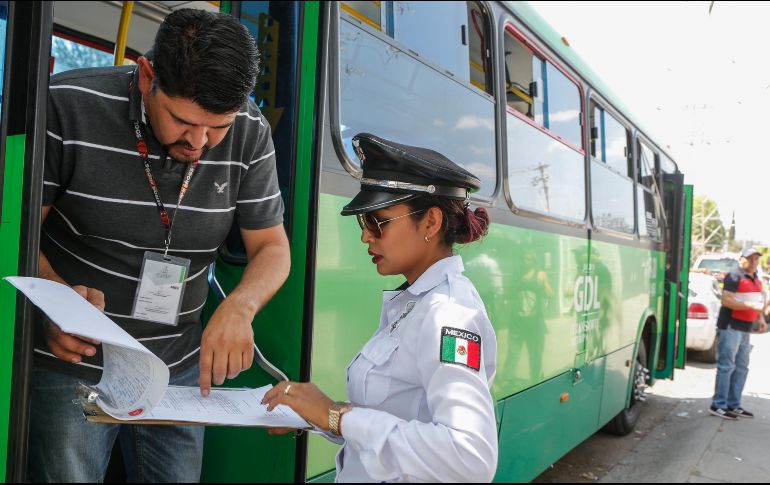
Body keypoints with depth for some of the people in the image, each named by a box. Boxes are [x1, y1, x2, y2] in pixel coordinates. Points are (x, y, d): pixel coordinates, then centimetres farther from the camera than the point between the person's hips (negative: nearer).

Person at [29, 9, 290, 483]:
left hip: (179, 370, 3)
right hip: (71, 363, -2)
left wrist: (240, 306, -23)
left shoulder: (250, 134, -8)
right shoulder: (69, 106, -17)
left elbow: (272, 247, -2)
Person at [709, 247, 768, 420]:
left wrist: (761, 318, 12)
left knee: (741, 368, 12)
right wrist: (750, 306, -24)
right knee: (726, 366, -6)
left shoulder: (757, 280, 17)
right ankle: (718, 405, -1)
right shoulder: (734, 276, -10)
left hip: (745, 328, 9)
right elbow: (726, 300, -19)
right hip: (731, 326, -9)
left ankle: (733, 405, 20)